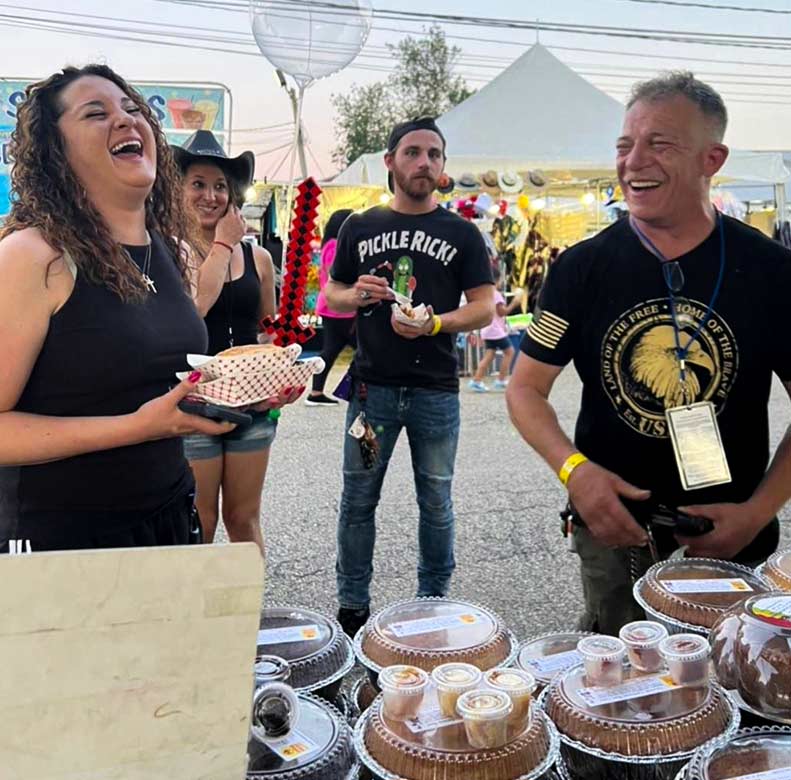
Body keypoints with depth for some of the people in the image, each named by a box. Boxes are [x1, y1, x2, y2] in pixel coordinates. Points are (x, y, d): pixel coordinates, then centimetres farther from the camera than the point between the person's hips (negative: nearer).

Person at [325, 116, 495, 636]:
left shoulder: (461, 233, 5)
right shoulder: (360, 228, 9)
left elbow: (485, 307, 1)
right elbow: (332, 294, 15)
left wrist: (436, 324, -17)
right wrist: (357, 294, -9)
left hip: (436, 389, -1)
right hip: (373, 385, 1)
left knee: (436, 503, 9)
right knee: (359, 500, 7)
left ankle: (434, 605, 26)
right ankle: (352, 607, 22)